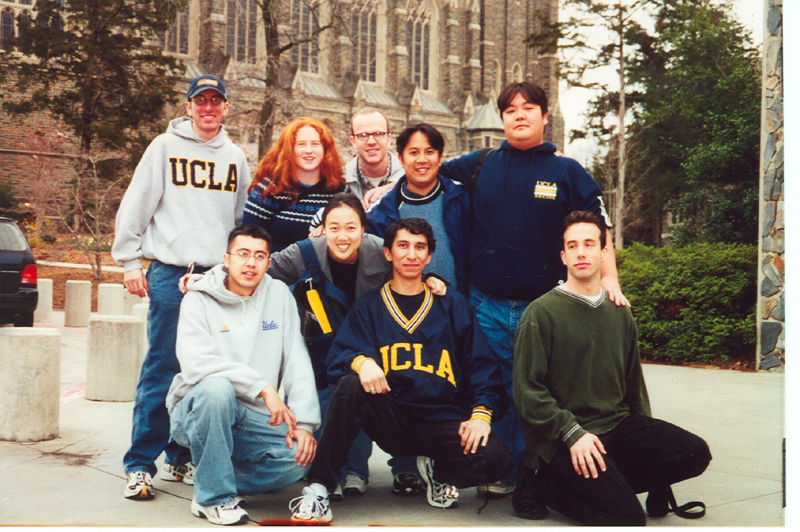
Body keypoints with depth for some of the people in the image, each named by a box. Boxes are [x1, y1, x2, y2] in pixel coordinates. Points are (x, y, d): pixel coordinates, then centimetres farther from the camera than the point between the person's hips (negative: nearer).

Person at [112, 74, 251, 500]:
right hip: (170, 272, -3)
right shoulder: (165, 147, 5)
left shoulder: (235, 157, 15)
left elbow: (244, 218, 20)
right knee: (161, 369, -7)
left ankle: (182, 457, 15)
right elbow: (135, 205, 3)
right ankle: (140, 464, -2)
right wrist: (130, 260, -3)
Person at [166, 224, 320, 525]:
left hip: (254, 419, 3)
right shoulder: (199, 300, -5)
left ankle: (225, 480, 2)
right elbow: (197, 363, -21)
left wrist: (304, 422, -10)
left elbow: (297, 363, 1)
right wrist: (263, 387, -26)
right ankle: (213, 496, -19)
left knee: (303, 455, -22)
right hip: (195, 414, -3)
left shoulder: (279, 295, 6)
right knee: (216, 388, -36)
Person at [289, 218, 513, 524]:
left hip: (444, 421, 1)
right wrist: (360, 361, -25)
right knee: (351, 385, -30)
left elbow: (481, 364, 9)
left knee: (496, 460, -26)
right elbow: (339, 356, -1)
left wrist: (482, 412, -8)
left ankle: (438, 471, 8)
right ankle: (318, 489, -23)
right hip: (391, 422, 0)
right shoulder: (368, 308, 13)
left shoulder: (453, 306, 15)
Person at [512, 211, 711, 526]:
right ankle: (542, 485, 1)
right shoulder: (541, 313, -5)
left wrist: (646, 436, 13)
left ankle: (598, 484, -3)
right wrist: (572, 433, -18)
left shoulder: (620, 314, 14)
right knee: (627, 517, -21)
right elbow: (528, 390, -10)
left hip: (618, 423, 6)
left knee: (695, 453, -15)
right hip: (563, 440, -6)